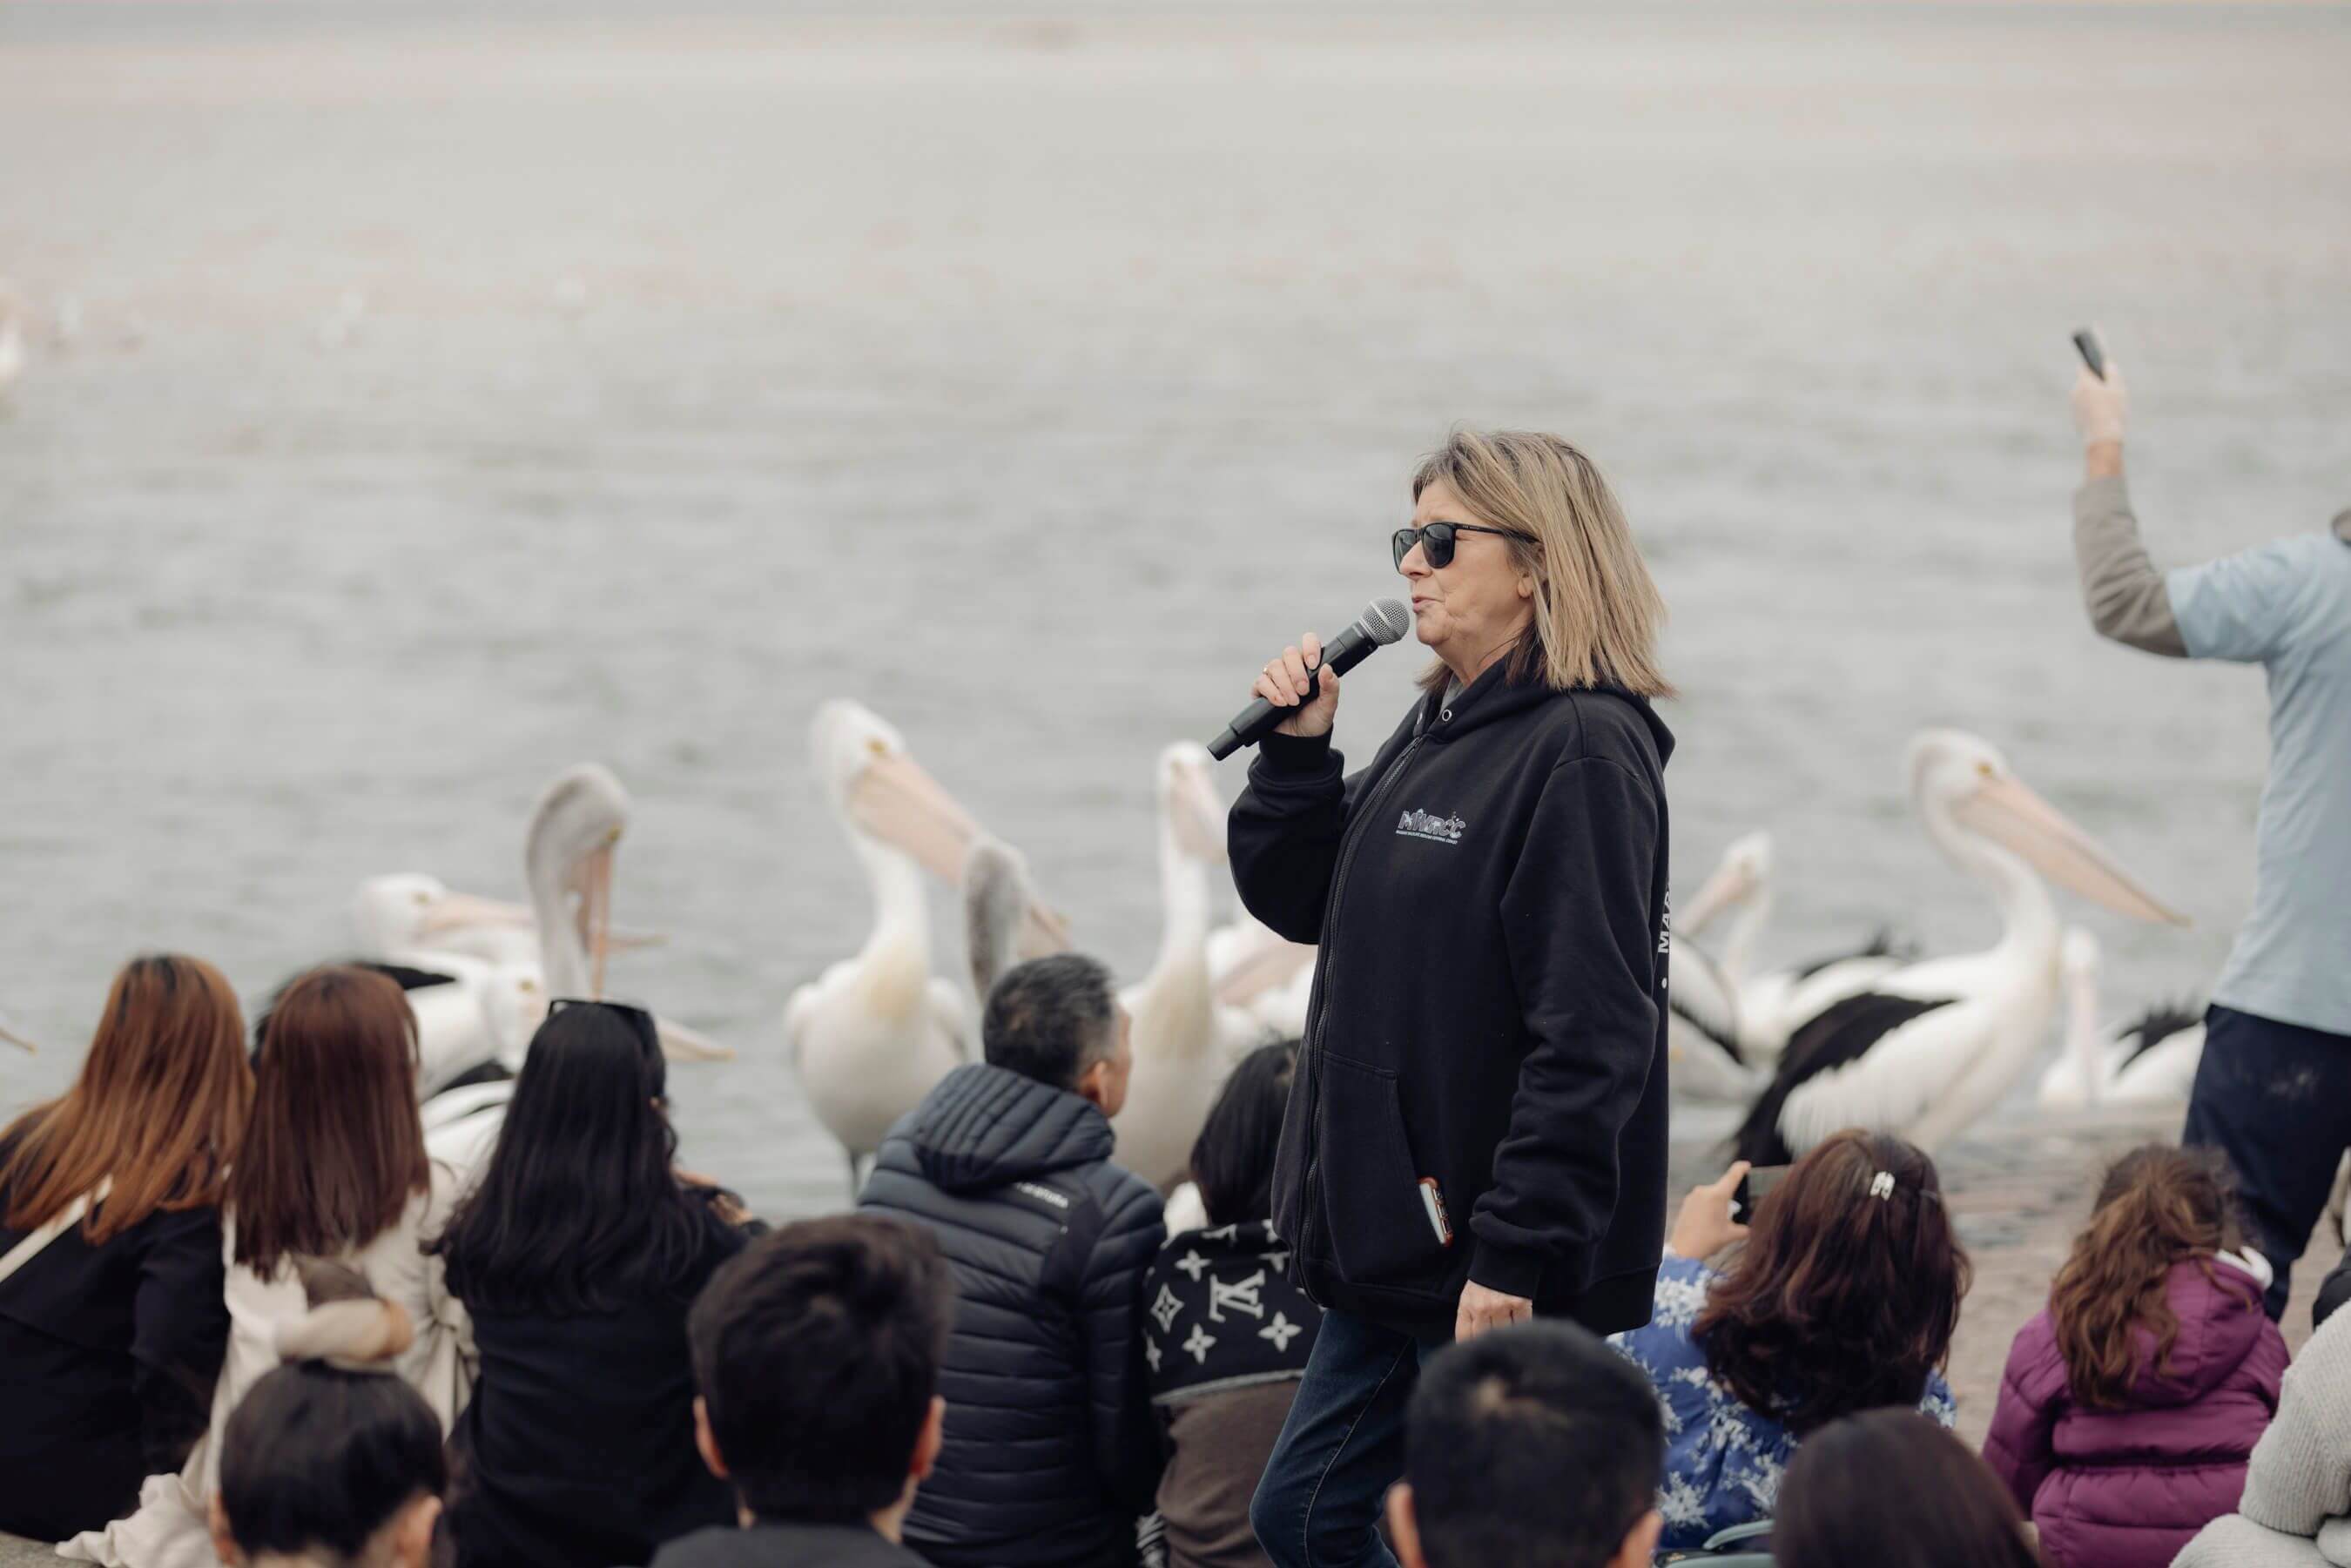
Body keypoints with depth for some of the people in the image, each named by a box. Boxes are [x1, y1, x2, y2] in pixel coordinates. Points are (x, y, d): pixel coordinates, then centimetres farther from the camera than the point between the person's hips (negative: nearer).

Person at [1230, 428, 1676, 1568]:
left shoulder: (1585, 752, -17)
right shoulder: (1437, 729, 13)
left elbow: (1590, 1036, -22)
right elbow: (1297, 898, 19)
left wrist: (1513, 1256, -25)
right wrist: (1299, 748, 2)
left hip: (1504, 1270, -10)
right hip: (1399, 1241, 10)